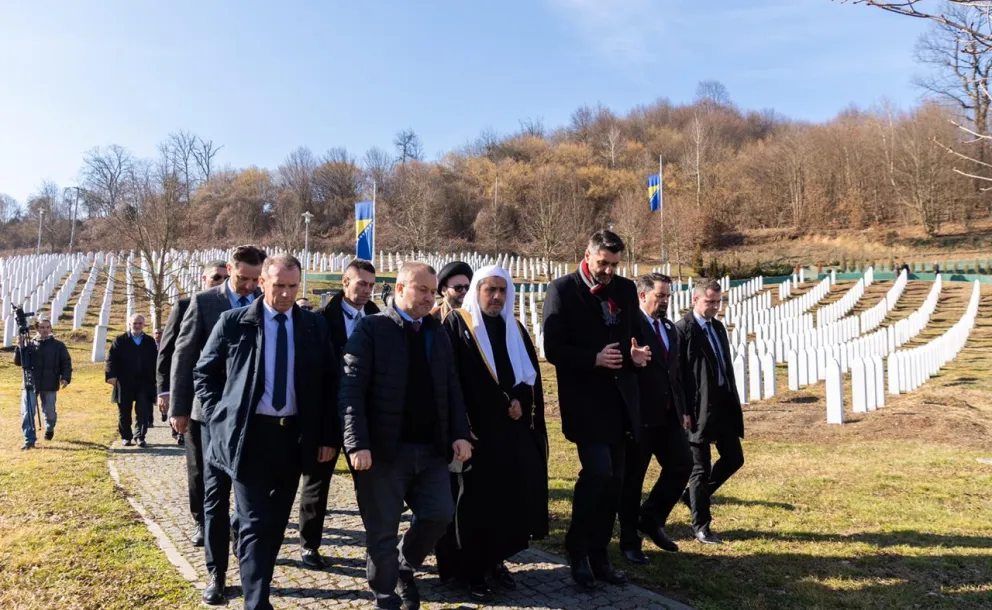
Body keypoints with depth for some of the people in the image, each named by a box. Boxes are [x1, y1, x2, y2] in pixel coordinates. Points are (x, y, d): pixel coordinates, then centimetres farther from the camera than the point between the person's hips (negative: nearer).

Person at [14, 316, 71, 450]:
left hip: (50, 385, 0)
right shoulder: (29, 345, 5)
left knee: (49, 412, 9)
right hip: (30, 384, 0)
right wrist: (20, 347, -13)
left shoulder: (58, 346, 3)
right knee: (27, 413, -7)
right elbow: (17, 362, 2)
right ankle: (29, 440, 0)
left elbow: (66, 363, 3)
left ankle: (50, 429, 40)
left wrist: (65, 378, -11)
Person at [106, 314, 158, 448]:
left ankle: (139, 437, 5)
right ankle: (126, 437, 18)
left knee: (143, 411, -2)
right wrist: (111, 375, -16)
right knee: (124, 412, 7)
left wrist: (154, 379, 4)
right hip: (124, 383, -1)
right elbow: (111, 358, -3)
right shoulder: (120, 340, 3)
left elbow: (155, 361, 10)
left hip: (144, 383, 1)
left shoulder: (150, 341, 10)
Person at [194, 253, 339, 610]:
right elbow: (204, 373, 7)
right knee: (255, 524, -2)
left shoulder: (314, 326, 2)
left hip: (295, 436, 3)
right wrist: (221, 417, -2)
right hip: (249, 434, -3)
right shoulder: (233, 322, -3)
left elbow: (330, 383, 6)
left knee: (277, 521, 16)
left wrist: (329, 435, 1)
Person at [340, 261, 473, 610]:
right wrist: (358, 444, -20)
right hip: (384, 449, -5)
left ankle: (404, 568, 31)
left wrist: (459, 433, 0)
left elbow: (451, 387, 12)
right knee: (383, 532, 4)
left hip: (430, 448, 5)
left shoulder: (437, 332, 12)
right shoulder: (372, 329, -5)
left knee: (439, 514, 2)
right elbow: (351, 389, -12)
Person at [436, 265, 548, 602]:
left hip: (515, 430, 5)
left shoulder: (515, 329, 15)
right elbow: (457, 381, -10)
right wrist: (504, 405, -12)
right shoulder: (457, 325, -2)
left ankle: (496, 559, 23)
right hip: (476, 429, -5)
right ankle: (472, 570, 13)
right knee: (475, 500, 1)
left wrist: (520, 400, -9)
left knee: (511, 495, 6)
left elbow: (533, 375, 11)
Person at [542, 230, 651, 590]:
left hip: (620, 398, 6)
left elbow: (636, 335, 16)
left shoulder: (626, 290, 10)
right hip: (585, 401, -6)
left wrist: (637, 354, -6)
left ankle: (599, 556, 24)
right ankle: (577, 551, 8)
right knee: (598, 472, -15)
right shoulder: (562, 290, -6)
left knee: (614, 480, 9)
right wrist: (594, 358, -23)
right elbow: (553, 349, -11)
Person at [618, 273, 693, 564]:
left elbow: (676, 372, 18)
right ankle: (630, 541, 18)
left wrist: (683, 409, 16)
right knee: (632, 478, 3)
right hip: (638, 416, -7)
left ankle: (651, 519, 27)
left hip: (668, 415, 7)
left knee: (682, 466, 7)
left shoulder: (670, 328, 14)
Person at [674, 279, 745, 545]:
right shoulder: (683, 330, -12)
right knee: (700, 468, 2)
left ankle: (694, 495, 32)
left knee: (734, 458, 13)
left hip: (724, 406, 8)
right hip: (700, 411, -8)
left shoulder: (718, 327, 13)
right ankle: (701, 527, 16)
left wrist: (733, 401, 16)